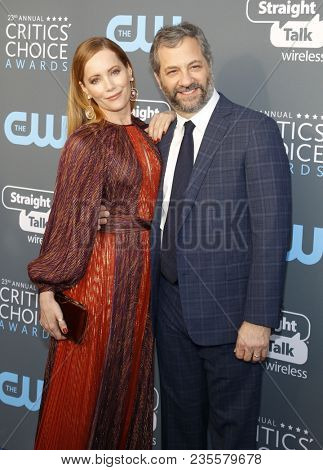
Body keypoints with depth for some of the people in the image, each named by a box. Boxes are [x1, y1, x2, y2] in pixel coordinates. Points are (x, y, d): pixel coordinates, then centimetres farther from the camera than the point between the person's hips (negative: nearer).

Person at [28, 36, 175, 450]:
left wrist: (170, 118, 6)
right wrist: (48, 290, -13)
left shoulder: (144, 133, 8)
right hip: (99, 268, -6)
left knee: (129, 378, 18)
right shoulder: (87, 141, -11)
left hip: (142, 268, 7)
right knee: (85, 385, 6)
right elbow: (67, 220, -12)